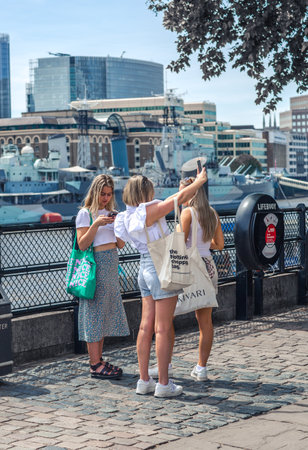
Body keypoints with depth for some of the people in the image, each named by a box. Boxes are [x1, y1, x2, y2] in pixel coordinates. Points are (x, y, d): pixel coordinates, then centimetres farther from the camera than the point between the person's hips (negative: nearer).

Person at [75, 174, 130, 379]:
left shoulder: (111, 213, 15)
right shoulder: (85, 214, -4)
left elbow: (121, 244, 12)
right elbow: (82, 245, -11)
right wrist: (96, 224, -20)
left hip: (112, 265, 7)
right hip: (96, 264, -7)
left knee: (106, 312, 9)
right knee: (95, 311, -6)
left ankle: (99, 360, 16)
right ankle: (95, 365, -4)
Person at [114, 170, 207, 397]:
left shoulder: (130, 216, 9)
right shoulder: (149, 210, -15)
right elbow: (180, 198, -10)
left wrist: (187, 187, 30)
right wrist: (200, 181, 6)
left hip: (145, 268, 9)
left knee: (146, 327, 10)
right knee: (163, 329, -3)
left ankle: (144, 381, 15)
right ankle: (164, 384, 2)